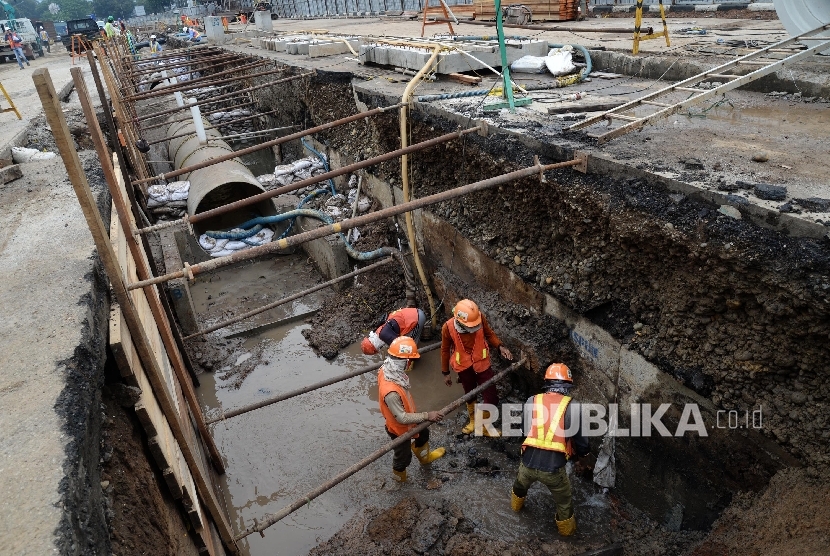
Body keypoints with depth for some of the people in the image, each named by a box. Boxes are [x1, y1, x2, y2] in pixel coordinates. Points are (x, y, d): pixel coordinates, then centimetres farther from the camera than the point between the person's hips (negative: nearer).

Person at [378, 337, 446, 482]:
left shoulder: (387, 369, -21)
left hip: (407, 416, 8)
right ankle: (399, 476, 54)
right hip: (399, 428, -8)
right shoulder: (391, 391, -46)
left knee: (423, 433, 33)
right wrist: (427, 416, -27)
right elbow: (402, 418, -33)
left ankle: (425, 457, 63)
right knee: (403, 455, 22)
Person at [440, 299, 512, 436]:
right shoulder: (448, 327, -23)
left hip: (482, 363, 1)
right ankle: (473, 421, 50)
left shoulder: (480, 318, -22)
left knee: (491, 398, 3)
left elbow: (489, 334, -2)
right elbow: (445, 350, -7)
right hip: (464, 367, 0)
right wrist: (445, 373, 1)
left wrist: (500, 347, -19)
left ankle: (486, 426, 30)